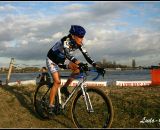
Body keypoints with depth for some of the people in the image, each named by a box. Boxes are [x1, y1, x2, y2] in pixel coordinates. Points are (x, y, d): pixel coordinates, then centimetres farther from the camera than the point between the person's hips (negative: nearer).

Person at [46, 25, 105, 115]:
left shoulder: (79, 44, -14)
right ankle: (51, 106, -8)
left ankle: (65, 88, -1)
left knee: (78, 68, -15)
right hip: (52, 60, -6)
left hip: (61, 60, 6)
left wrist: (97, 67, -28)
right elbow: (67, 54, -50)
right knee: (57, 81, -18)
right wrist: (80, 63, -64)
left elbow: (86, 56, -17)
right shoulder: (66, 41, -33)